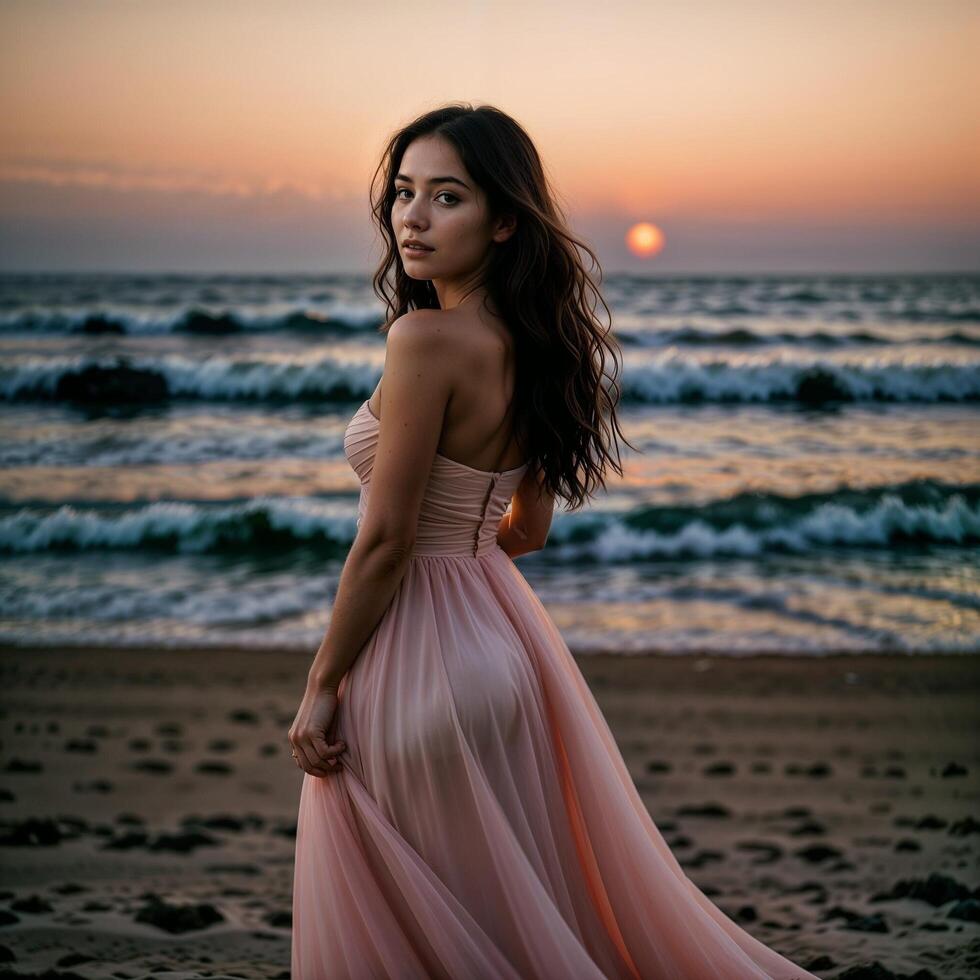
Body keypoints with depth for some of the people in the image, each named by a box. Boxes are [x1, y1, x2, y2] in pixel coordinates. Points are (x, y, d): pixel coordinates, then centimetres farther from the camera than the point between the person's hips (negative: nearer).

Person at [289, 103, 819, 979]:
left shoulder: (425, 337, -21)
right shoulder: (527, 344, 5)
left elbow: (386, 541, -20)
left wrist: (321, 688, -12)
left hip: (421, 652, -9)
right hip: (497, 624, 9)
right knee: (539, 902, 22)